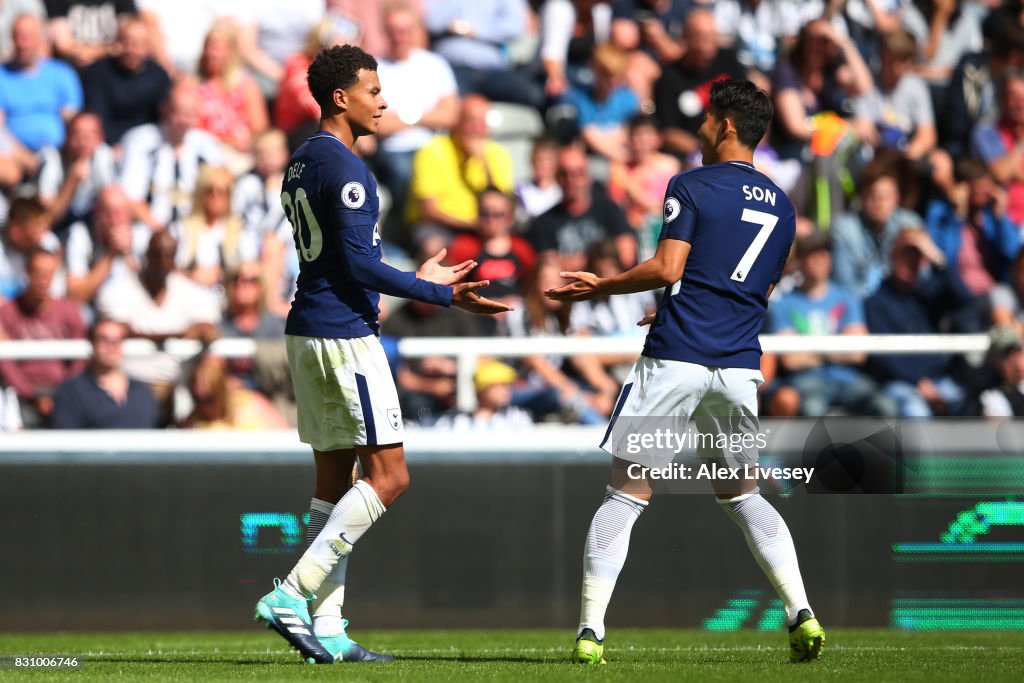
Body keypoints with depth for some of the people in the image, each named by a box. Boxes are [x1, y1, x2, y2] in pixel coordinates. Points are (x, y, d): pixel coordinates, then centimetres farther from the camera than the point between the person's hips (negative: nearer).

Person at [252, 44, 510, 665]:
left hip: (309, 333, 10)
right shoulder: (344, 169, -14)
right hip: (345, 335, -10)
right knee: (388, 477, -7)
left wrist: (418, 282, 30)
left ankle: (326, 631, 6)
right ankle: (292, 597, -14)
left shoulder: (302, 164, 17)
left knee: (335, 482, 9)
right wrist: (443, 295, -17)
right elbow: (358, 262, -20)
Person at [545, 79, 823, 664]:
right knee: (743, 496, 19)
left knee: (626, 496, 1)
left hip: (675, 361, -5)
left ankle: (591, 631, -6)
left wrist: (600, 287, -1)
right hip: (741, 368, 5)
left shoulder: (693, 187, -3)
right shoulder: (780, 205, 15)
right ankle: (802, 614, 3)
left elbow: (668, 267, -13)